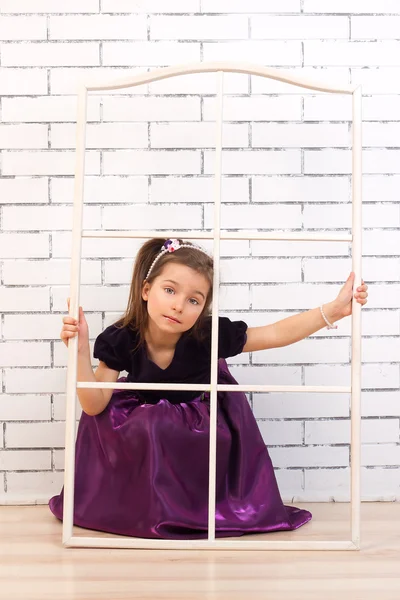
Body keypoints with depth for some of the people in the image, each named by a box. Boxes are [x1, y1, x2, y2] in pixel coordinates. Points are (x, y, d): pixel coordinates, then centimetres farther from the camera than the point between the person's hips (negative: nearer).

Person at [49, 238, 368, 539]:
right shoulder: (120, 341, -26)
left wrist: (334, 309, -30)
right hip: (144, 429, 0)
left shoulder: (209, 336, -28)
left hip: (203, 428, 1)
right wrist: (81, 352, -38)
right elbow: (94, 405, -24)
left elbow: (276, 334, -23)